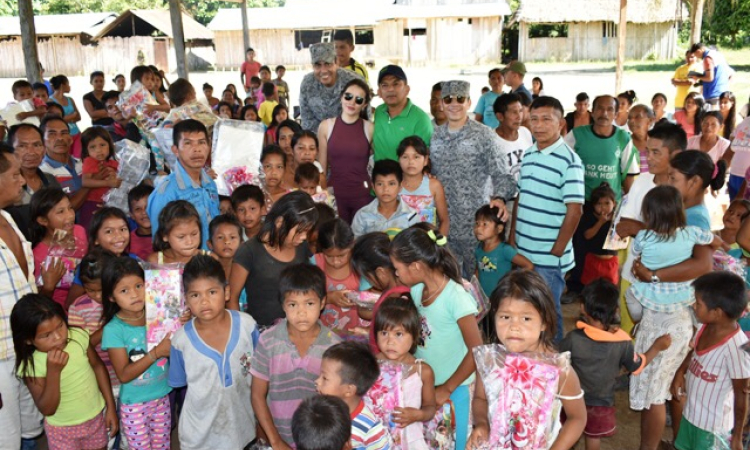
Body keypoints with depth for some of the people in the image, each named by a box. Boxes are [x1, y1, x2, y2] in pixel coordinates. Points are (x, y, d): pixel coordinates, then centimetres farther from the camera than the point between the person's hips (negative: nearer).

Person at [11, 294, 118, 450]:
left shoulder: (78, 336, -17)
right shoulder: (31, 365, -23)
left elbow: (98, 366, -1)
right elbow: (47, 409, -21)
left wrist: (111, 406, -1)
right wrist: (53, 371, -33)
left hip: (97, 416, 3)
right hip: (63, 429, -2)